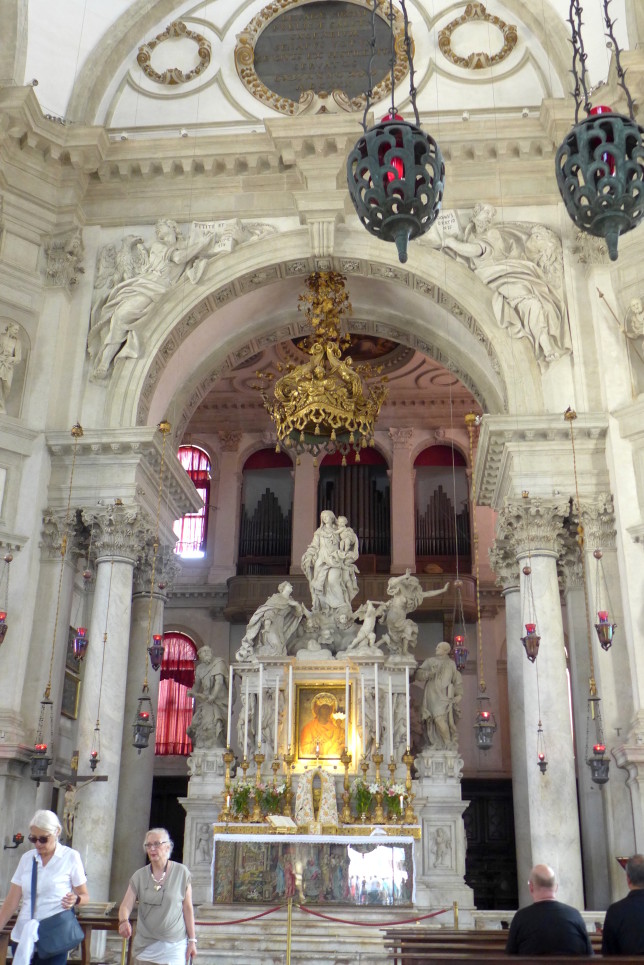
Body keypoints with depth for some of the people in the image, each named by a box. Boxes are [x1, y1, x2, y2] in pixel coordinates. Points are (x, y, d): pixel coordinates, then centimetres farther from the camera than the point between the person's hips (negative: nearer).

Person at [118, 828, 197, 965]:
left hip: (174, 945, -2)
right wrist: (123, 921, -26)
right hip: (145, 945, 2)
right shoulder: (139, 876, 2)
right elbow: (126, 906, -4)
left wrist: (192, 940, 1)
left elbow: (188, 908, 2)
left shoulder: (181, 873, -3)